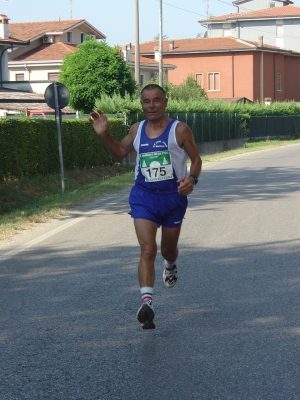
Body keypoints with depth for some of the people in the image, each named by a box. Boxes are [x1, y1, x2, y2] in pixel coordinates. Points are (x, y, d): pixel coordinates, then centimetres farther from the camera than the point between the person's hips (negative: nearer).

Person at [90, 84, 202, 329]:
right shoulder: (137, 130, 4)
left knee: (168, 249, 17)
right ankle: (147, 302, -21)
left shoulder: (179, 130, -6)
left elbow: (196, 159, -1)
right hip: (143, 196, 1)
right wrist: (104, 134, 4)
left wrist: (192, 179, -20)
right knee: (147, 250, -14)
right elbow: (120, 152, 20)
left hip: (173, 196, -1)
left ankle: (170, 265, 55)